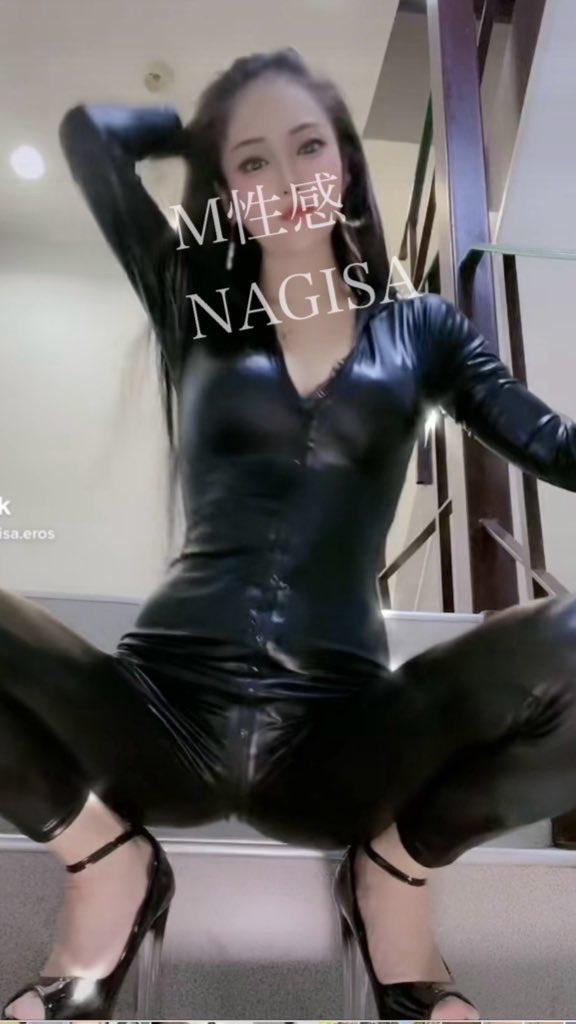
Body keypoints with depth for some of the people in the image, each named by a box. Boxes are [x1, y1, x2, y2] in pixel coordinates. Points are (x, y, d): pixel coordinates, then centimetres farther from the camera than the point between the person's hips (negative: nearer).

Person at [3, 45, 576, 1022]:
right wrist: (208, 130, 24)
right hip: (170, 714, 1)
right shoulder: (199, 309, 13)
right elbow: (89, 128, 14)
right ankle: (108, 861, 1)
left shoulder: (419, 328, 13)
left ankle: (392, 869, 1)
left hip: (334, 738, 0)